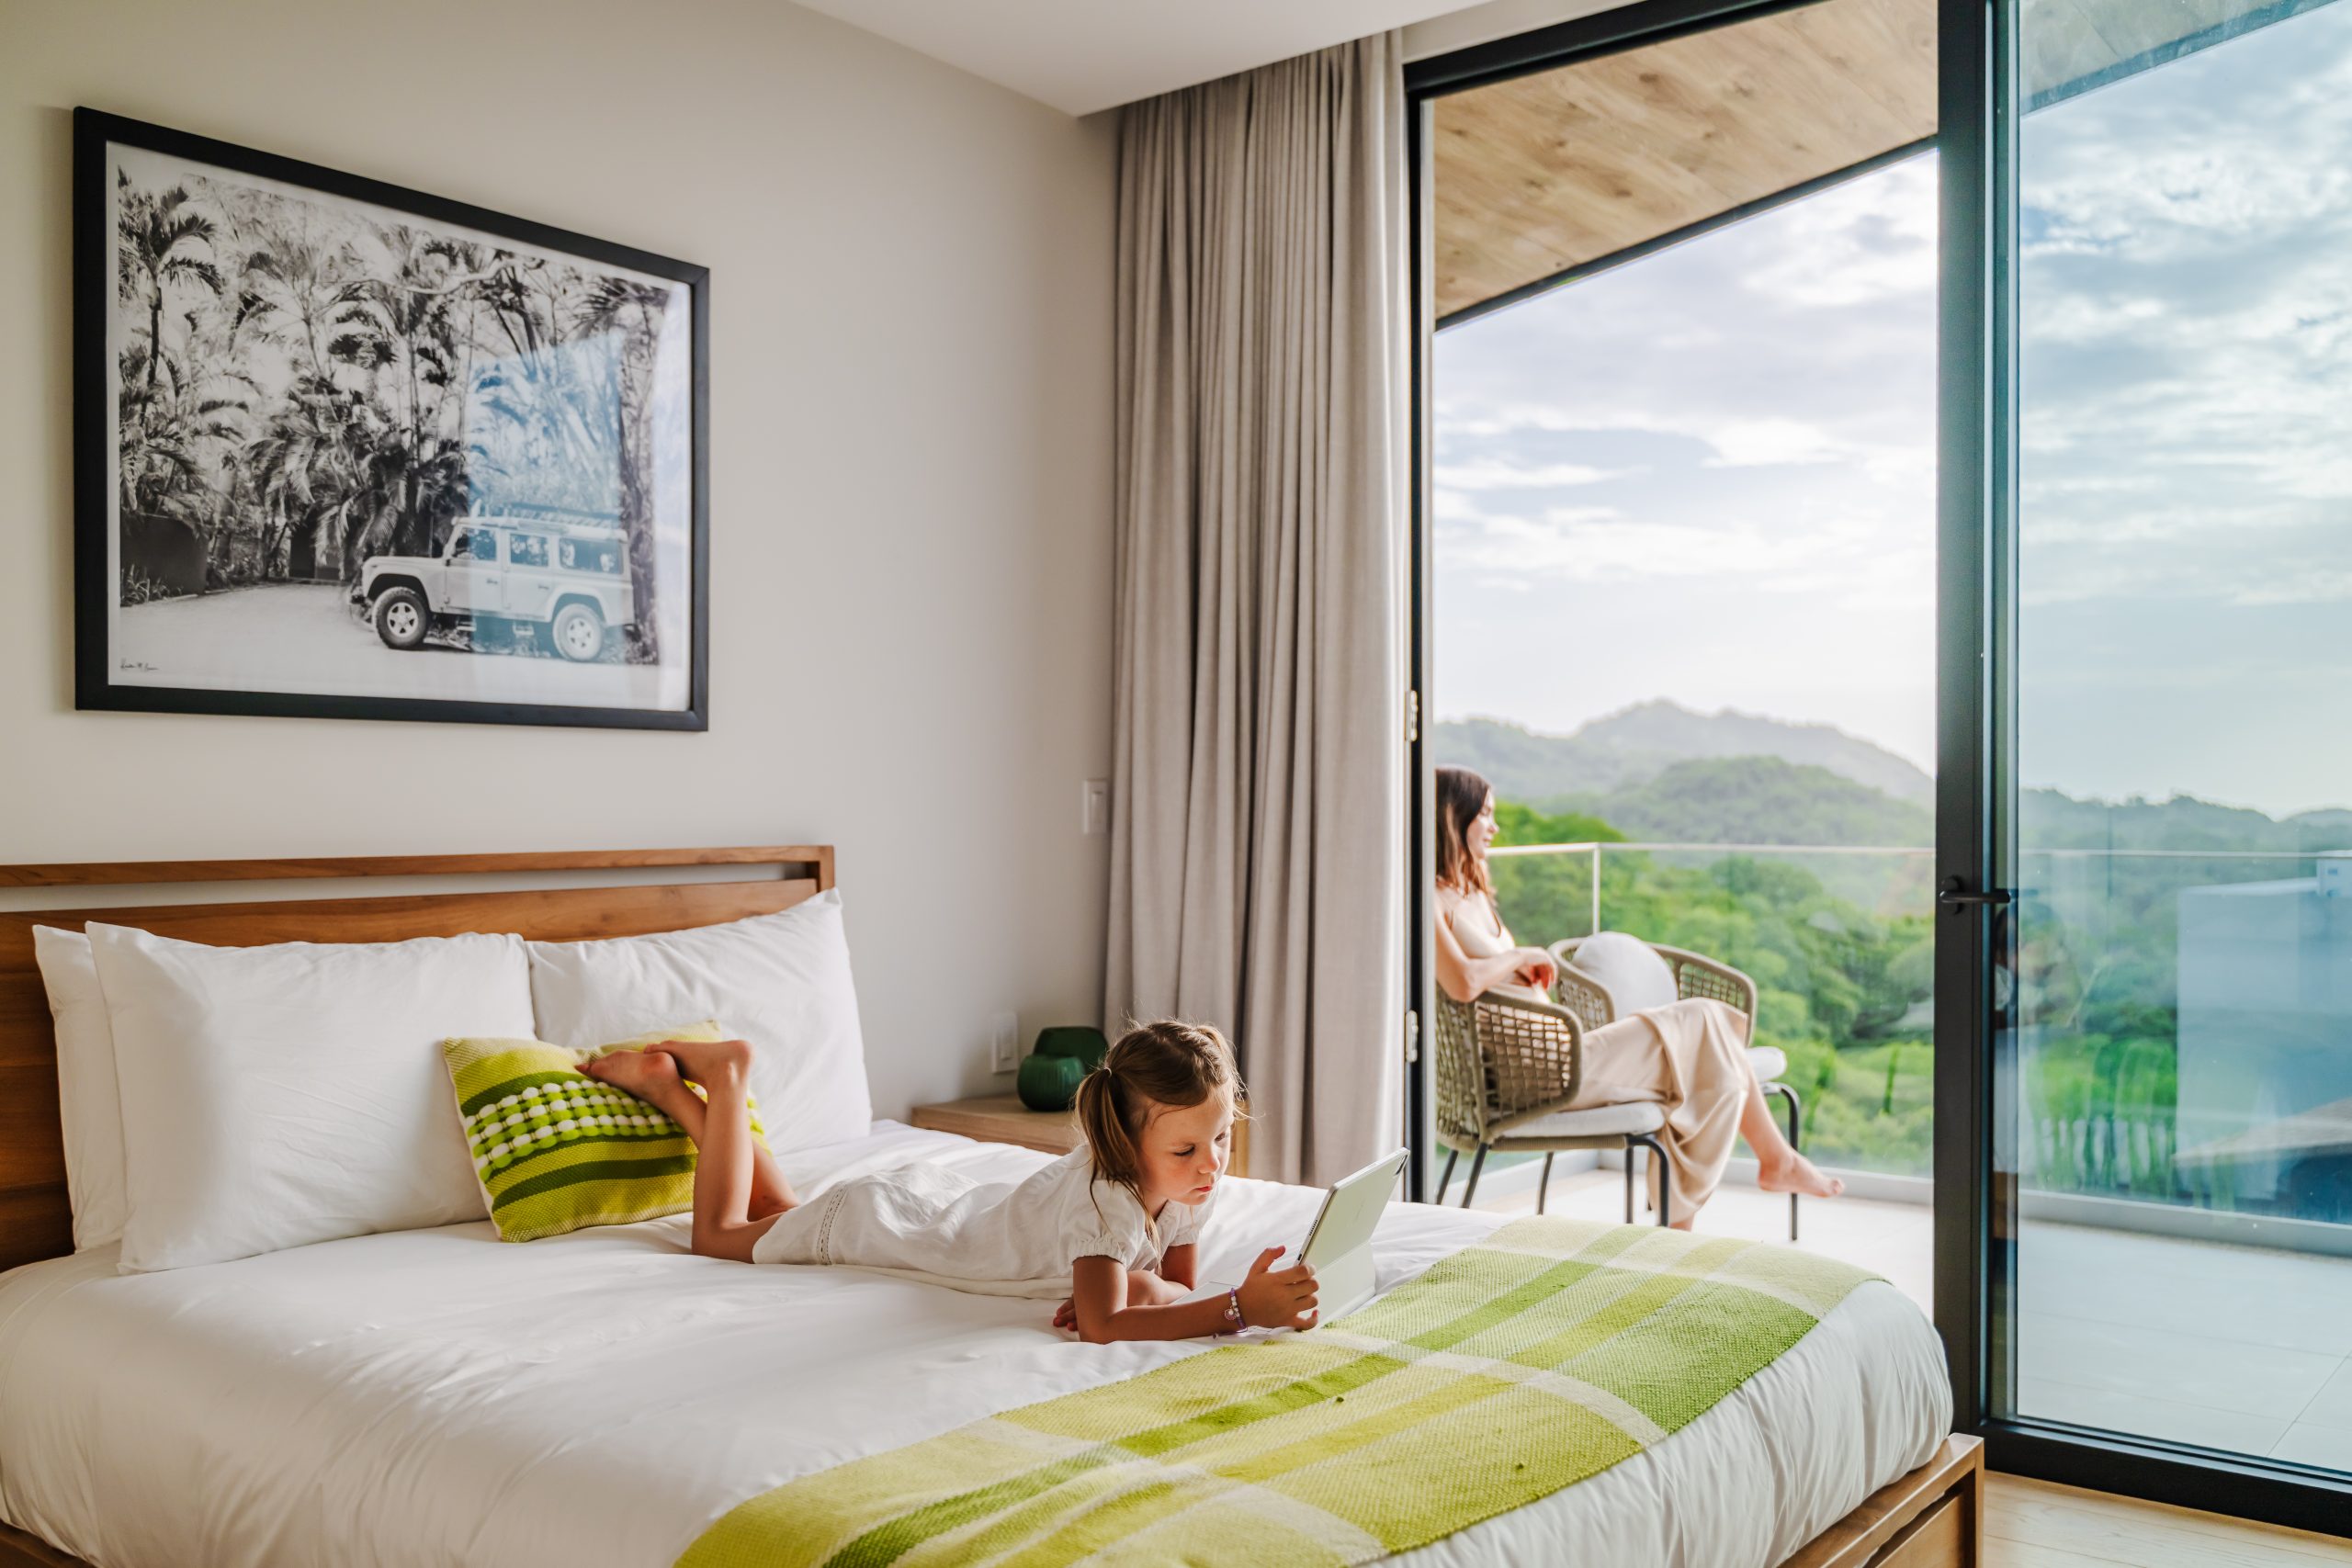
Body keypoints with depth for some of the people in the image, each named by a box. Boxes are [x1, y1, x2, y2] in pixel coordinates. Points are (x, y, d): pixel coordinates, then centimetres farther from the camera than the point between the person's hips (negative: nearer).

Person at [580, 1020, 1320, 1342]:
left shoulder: (1189, 1182, -19)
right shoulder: (1103, 1193, -41)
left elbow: (1179, 1284, -8)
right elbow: (1102, 1327, -51)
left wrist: (1136, 1283, -31)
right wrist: (1242, 1308, -57)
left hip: (950, 1199, 7)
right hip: (884, 1217, -7)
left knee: (788, 1213, 33)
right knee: (720, 1237, 20)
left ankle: (679, 1075, 38)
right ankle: (723, 1083, 29)